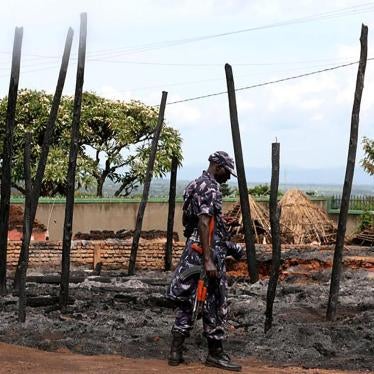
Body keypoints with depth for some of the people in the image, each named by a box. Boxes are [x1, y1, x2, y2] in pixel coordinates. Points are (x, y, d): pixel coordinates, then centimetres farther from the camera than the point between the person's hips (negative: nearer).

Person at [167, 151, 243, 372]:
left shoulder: (196, 185, 18)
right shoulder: (210, 187, -13)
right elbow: (204, 224, -22)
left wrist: (226, 244, 28)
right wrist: (208, 260, -27)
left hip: (192, 250, 10)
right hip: (207, 251, -10)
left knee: (186, 301, 9)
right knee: (215, 304, -1)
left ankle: (176, 352, 11)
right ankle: (215, 353, 6)